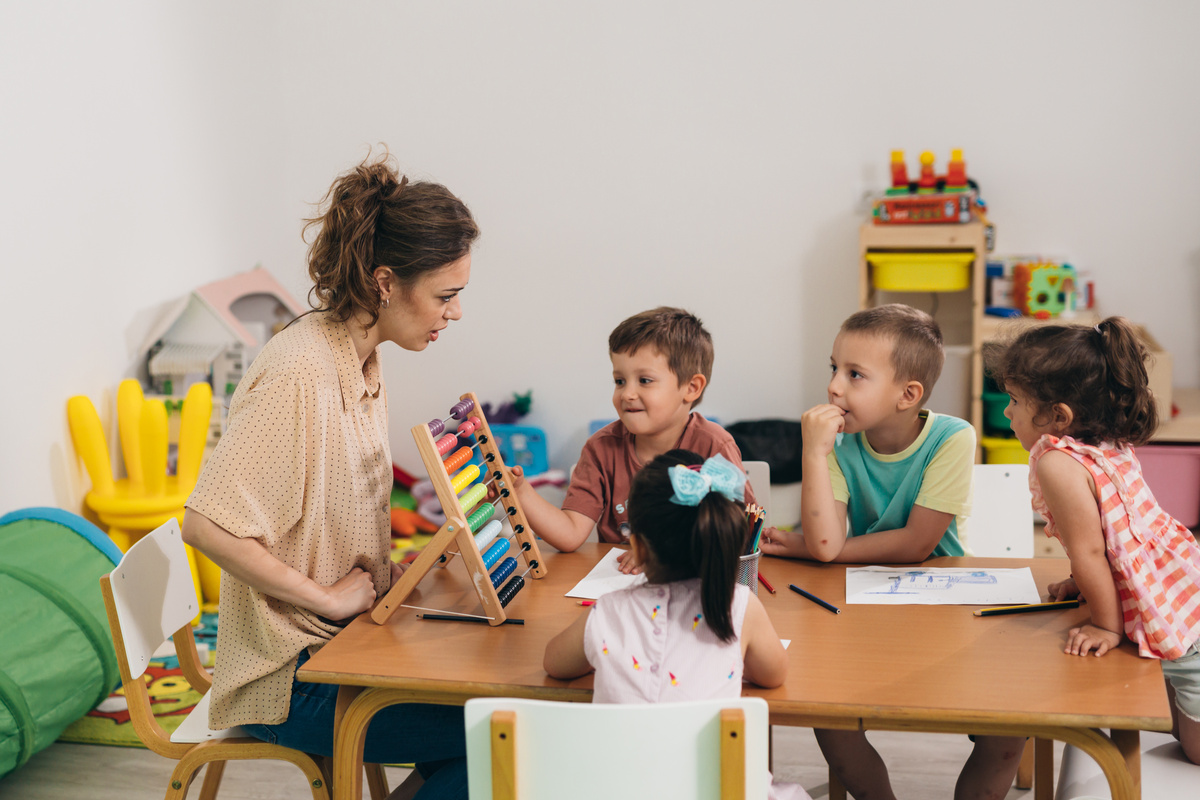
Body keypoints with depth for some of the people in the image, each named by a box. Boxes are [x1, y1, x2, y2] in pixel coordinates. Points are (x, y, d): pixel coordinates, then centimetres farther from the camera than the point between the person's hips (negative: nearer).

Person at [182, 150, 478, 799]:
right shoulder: (299, 375, -23)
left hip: (346, 641, 9)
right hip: (291, 679, -9)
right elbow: (206, 524, -28)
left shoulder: (359, 360, 6)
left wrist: (383, 573, 1)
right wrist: (329, 597, -20)